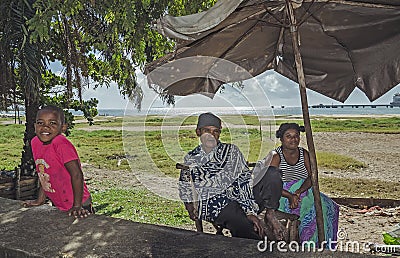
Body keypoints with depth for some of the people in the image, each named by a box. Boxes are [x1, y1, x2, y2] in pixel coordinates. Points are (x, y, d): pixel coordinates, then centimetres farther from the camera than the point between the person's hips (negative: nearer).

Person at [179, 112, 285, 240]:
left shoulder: (231, 150, 10)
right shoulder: (190, 160, 12)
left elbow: (245, 180, -1)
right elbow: (185, 191, 17)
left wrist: (250, 211, -14)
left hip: (242, 198, 3)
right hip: (213, 204, -2)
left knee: (273, 174, -18)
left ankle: (270, 215, -11)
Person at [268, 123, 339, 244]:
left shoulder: (304, 154, 7)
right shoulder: (276, 156, -8)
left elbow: (311, 177, -2)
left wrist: (298, 192, -20)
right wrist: (290, 195, -29)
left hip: (303, 192, 5)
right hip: (282, 196, -5)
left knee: (323, 205, -20)